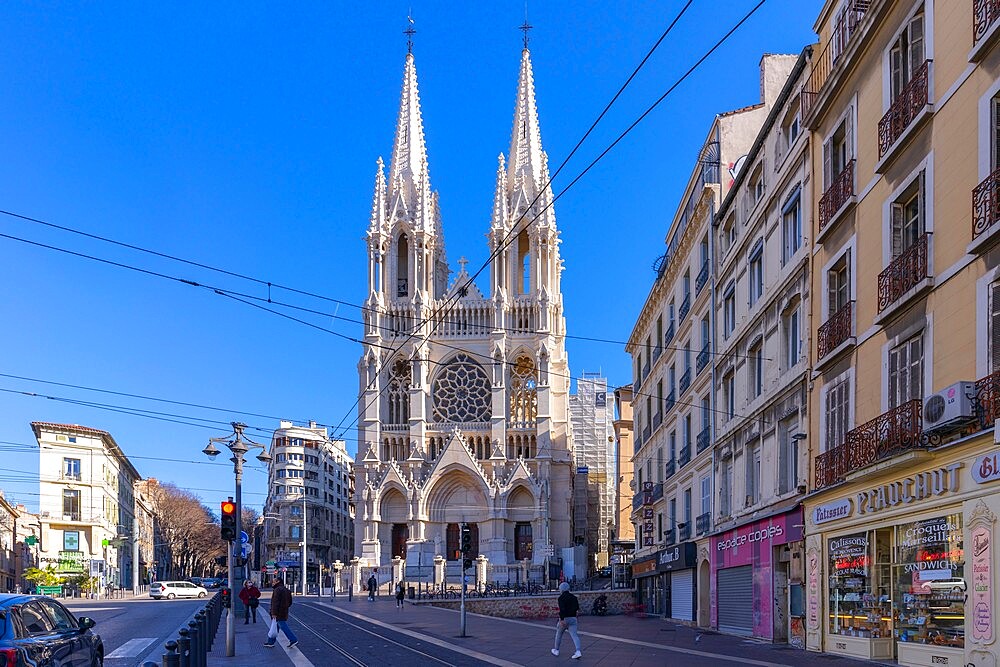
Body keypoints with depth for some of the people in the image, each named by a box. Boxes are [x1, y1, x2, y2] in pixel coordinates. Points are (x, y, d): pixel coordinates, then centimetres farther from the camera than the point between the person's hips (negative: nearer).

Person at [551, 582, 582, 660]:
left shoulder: (561, 598, -9)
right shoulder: (574, 597, 10)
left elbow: (562, 609, -21)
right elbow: (577, 608, 16)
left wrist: (562, 619, -27)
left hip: (564, 619, -4)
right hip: (573, 618, 4)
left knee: (559, 634, 17)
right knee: (574, 635, -5)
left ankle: (556, 650, 31)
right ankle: (578, 652, -23)